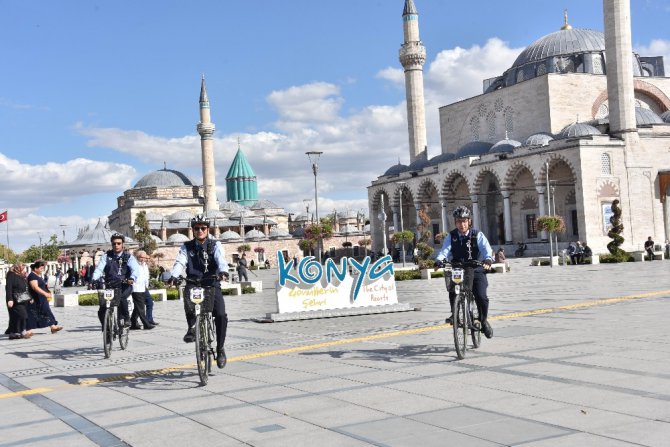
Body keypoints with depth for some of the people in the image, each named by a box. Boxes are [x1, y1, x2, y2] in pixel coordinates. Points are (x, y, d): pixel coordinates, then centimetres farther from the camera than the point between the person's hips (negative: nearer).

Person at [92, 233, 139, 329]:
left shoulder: (128, 257, 3)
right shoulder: (106, 256, 8)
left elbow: (135, 269, -14)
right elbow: (99, 268, -6)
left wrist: (132, 278, -37)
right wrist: (94, 280, -26)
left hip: (124, 286, -2)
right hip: (110, 286, 2)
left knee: (121, 298, -34)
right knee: (101, 311, -10)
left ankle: (126, 318, -14)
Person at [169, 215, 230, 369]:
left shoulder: (215, 245, 4)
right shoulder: (187, 247, 8)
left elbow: (221, 259, -15)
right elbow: (180, 262, -9)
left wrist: (223, 270, -38)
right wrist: (174, 276, -31)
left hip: (212, 284, 0)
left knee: (221, 315, -19)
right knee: (187, 293, -36)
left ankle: (220, 348, 2)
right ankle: (191, 327, -14)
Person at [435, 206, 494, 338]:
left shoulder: (477, 235, -4)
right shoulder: (451, 236, 2)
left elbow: (487, 249, -18)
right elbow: (444, 250, -12)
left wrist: (488, 260, -40)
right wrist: (439, 260, -34)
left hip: (476, 270, -1)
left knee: (481, 297, -18)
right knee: (452, 290, -27)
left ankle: (484, 320, 9)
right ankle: (454, 314, -2)